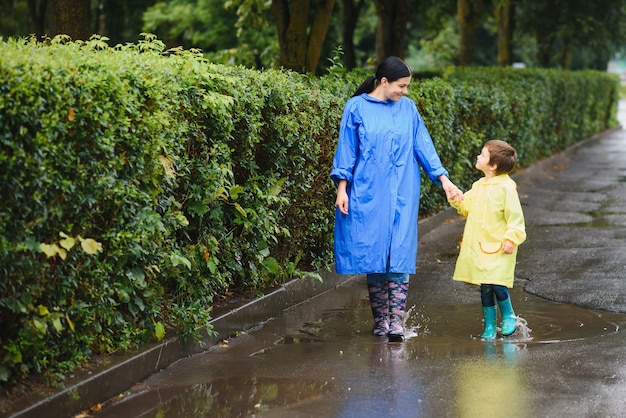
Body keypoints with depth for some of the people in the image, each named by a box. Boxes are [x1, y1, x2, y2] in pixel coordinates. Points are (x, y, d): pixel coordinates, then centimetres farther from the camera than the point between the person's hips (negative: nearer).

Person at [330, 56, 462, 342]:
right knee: (372, 253, 2)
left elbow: (423, 145, 9)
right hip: (367, 194, -1)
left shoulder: (407, 108, 8)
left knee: (399, 255, -8)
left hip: (401, 195, 2)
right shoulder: (357, 107, 1)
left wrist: (443, 179, 2)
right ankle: (380, 320, 11)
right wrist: (342, 187, -2)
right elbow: (346, 148, 3)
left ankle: (396, 322, -10)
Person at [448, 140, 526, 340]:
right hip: (479, 246, 7)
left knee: (497, 284, -14)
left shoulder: (506, 187, -11)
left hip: (499, 248, -7)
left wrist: (511, 239, -16)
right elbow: (468, 207, 24)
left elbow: (515, 216, -12)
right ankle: (489, 326, 17)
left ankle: (508, 316, 10)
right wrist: (457, 200, 5)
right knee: (485, 287, 9)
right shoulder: (479, 186, 12)